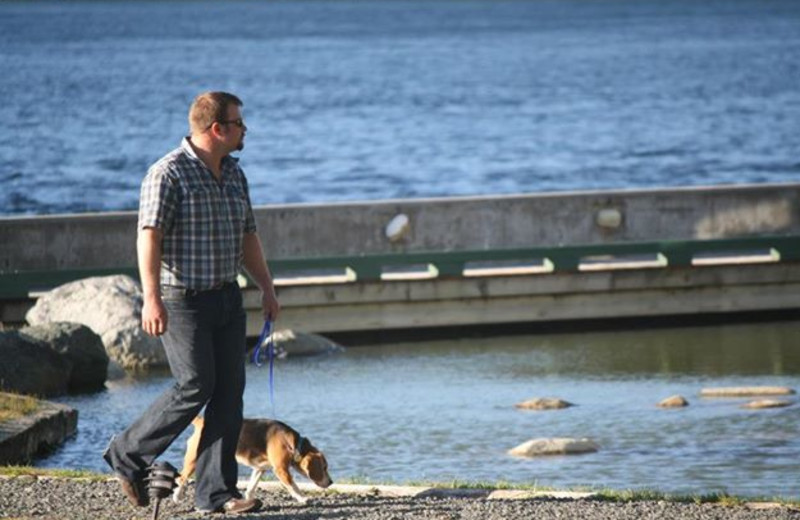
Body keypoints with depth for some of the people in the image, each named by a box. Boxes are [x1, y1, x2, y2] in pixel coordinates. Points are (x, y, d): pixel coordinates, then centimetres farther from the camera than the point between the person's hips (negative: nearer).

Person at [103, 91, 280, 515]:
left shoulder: (233, 174, 14)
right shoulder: (169, 173, -12)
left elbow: (246, 237, 23)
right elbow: (149, 236, -20)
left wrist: (267, 288, 19)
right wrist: (151, 298, -29)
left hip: (226, 299, 8)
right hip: (182, 301, -8)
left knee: (229, 391, 1)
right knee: (195, 387, -11)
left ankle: (216, 492, 3)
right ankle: (127, 455, 8)